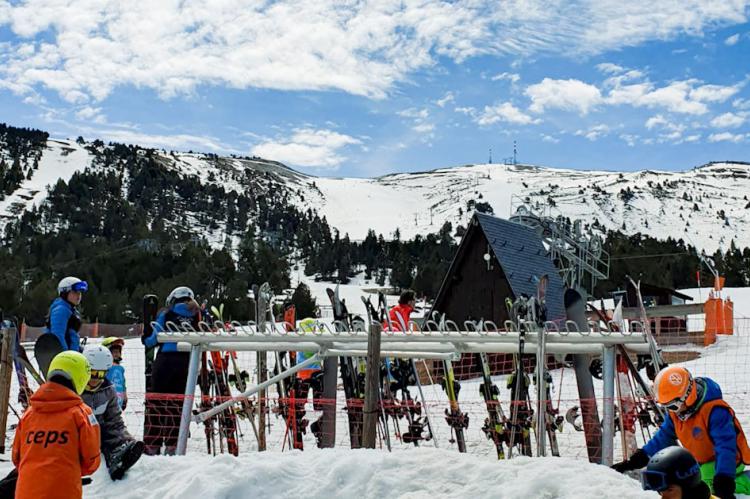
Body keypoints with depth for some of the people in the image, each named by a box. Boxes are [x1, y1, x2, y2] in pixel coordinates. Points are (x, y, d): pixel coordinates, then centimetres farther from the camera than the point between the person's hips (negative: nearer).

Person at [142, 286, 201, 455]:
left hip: (165, 360, -1)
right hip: (186, 362, 1)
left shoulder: (165, 314, 7)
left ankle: (152, 445, 4)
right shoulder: (197, 315, 10)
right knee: (178, 403, 6)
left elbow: (155, 338, 5)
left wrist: (146, 341, 25)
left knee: (156, 402, 5)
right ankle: (173, 445, 3)